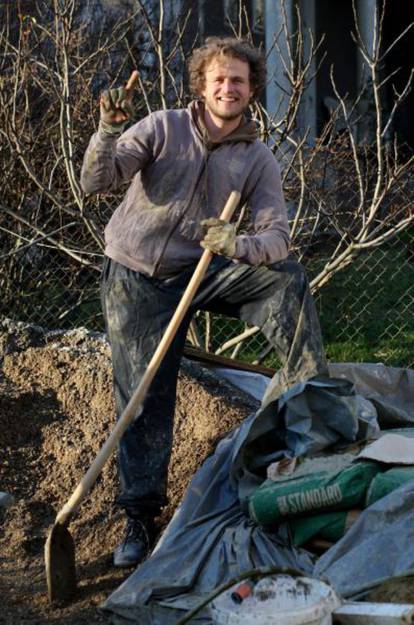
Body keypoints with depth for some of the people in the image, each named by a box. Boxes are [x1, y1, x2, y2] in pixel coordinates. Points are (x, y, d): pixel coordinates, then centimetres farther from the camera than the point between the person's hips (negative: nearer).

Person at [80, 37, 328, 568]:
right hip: (135, 279, -2)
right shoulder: (162, 128, -8)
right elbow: (94, 182, -16)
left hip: (200, 272, 2)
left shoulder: (257, 160, -3)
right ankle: (140, 516, 7)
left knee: (287, 278, -19)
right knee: (144, 398, -5)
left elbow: (277, 237, -14)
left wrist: (238, 246, -36)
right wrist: (109, 131, -33)